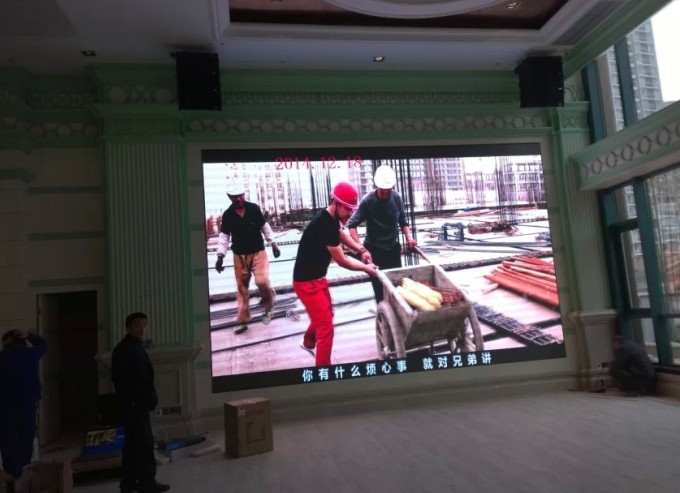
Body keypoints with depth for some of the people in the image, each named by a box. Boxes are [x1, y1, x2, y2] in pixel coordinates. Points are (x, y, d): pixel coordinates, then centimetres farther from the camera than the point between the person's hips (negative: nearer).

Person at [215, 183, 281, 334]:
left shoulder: (254, 208, -6)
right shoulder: (228, 215, -5)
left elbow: (265, 227, 5)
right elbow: (224, 236, -1)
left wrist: (273, 244, 6)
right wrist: (220, 256, -9)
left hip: (258, 252, -1)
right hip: (239, 256, 2)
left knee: (262, 281, -19)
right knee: (242, 288, 7)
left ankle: (268, 307, 12)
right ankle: (243, 320, 18)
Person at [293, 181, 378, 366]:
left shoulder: (331, 219, 0)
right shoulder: (325, 225, -30)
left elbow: (342, 235, 23)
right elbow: (342, 261, -21)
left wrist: (362, 250, 8)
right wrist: (365, 267, -5)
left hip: (317, 277, 10)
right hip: (307, 282, -10)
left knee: (325, 314, 28)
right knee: (325, 325, -8)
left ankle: (308, 342, 53)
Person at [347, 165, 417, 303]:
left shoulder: (397, 198, -7)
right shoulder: (368, 201, -18)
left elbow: (403, 222, 5)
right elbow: (352, 224, -19)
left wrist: (409, 238, -12)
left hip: (393, 248, 4)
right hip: (374, 250, -4)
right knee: (380, 288, -1)